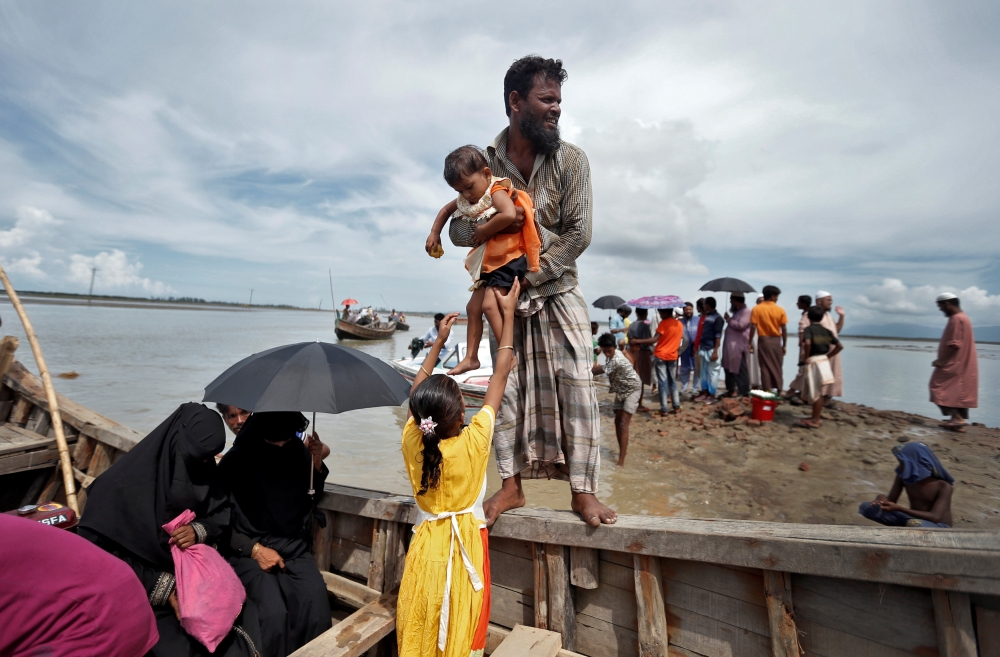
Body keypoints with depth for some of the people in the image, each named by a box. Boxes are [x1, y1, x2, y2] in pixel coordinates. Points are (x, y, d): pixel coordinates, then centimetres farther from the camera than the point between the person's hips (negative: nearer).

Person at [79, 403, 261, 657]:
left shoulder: (202, 467, -6)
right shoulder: (124, 483, -19)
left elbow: (221, 514, 4)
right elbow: (100, 551, -15)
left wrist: (198, 531, -18)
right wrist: (162, 587, -19)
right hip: (140, 587, -4)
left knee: (244, 620, -10)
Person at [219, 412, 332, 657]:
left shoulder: (301, 452, -2)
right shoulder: (236, 461, -10)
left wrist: (317, 464, -7)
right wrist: (255, 548, -13)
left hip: (295, 551, 2)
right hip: (249, 554, -2)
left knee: (316, 612, -22)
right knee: (274, 615, -27)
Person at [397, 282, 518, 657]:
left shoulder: (411, 441, -15)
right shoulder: (473, 441, -23)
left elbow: (416, 391, 3)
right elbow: (499, 377, -15)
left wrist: (439, 341, 9)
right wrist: (508, 315, -6)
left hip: (426, 545, 3)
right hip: (465, 545, -3)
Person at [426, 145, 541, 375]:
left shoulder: (497, 191, -15)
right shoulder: (466, 200, 9)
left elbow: (509, 214, -36)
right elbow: (446, 210, 27)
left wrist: (484, 231, -24)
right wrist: (434, 233, 14)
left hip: (509, 259, -9)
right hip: (489, 262, 9)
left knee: (489, 305, -22)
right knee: (473, 307, 9)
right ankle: (471, 357, 18)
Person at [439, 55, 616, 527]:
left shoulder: (570, 160, -2)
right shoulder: (484, 163, 2)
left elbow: (579, 232, -8)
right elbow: (457, 231, 1)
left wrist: (531, 275, -14)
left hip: (558, 292, -1)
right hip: (506, 296, 2)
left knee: (576, 386, -6)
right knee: (508, 386, 4)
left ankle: (583, 490, 5)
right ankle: (511, 485, 16)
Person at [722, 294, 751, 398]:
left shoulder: (746, 312, -10)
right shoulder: (737, 312, 20)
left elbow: (740, 325, -22)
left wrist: (728, 320, -11)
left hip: (738, 347, -10)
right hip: (730, 347, 10)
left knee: (740, 370, -7)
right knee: (729, 368, 16)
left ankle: (744, 393, -3)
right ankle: (731, 390, 26)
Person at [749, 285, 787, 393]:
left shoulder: (756, 309, -5)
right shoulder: (780, 310, -2)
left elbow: (753, 327, -10)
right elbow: (784, 329, -2)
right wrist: (784, 345, 6)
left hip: (763, 340, -1)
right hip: (776, 340, 1)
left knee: (765, 366, 4)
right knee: (777, 366, 12)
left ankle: (767, 390, 4)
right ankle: (779, 390, 17)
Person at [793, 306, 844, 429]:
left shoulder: (808, 329, -10)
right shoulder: (827, 331, 9)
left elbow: (807, 343, -29)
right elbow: (840, 346, 10)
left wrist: (806, 357, -17)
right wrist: (828, 356, 13)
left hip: (813, 363, -7)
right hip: (824, 362, 7)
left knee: (815, 393, -1)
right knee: (819, 393, 14)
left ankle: (815, 421, 6)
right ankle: (815, 417, 23)